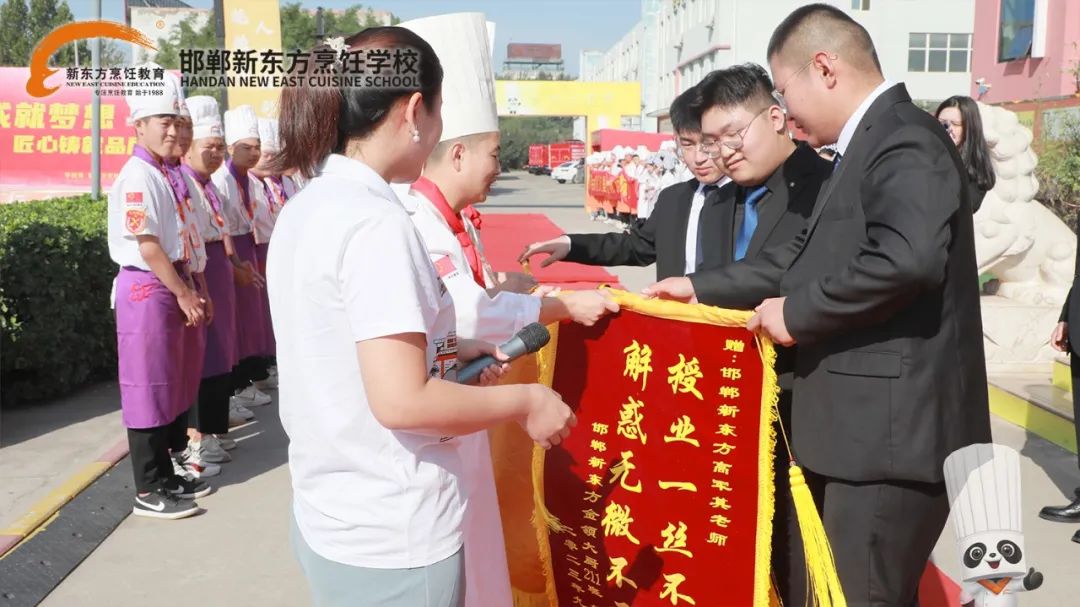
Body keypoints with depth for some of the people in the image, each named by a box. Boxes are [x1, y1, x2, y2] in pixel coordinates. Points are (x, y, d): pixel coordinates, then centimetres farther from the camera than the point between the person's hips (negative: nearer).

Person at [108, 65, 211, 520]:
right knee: (147, 388, -3)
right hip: (146, 289, -10)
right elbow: (147, 246, -18)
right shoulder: (137, 176, -15)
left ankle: (166, 475, 26)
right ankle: (148, 491, 6)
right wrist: (183, 294, -15)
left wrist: (190, 291, 13)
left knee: (174, 383, 15)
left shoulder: (165, 175, 13)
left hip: (170, 287, 10)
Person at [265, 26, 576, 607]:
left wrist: (444, 352, 12)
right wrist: (525, 400, -14)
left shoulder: (306, 208, 4)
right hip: (390, 537, -8)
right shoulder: (375, 221, -22)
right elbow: (401, 402, -26)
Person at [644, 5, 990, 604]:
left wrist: (796, 313, -20)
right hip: (865, 421, 10)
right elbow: (807, 255, 20)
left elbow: (907, 257, -32)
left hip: (893, 425, -10)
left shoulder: (904, 141, -16)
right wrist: (700, 287, 18)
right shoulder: (868, 145, 17)